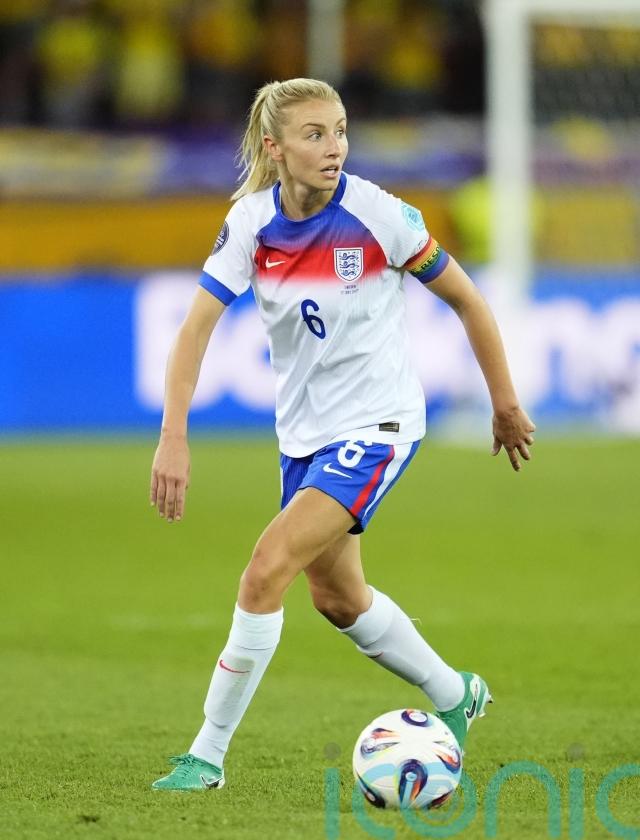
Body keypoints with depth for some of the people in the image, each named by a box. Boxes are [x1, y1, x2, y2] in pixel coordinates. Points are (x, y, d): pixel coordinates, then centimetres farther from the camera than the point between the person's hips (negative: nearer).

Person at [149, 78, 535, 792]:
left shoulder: (378, 216, -18)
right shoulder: (251, 221, -9)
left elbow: (466, 300, -5)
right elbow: (196, 328, -10)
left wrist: (505, 405, 3)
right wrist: (173, 438, -21)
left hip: (376, 425, -6)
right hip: (302, 430, 6)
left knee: (267, 568, -19)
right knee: (337, 596, 19)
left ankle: (209, 753, -10)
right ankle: (454, 696, 44)